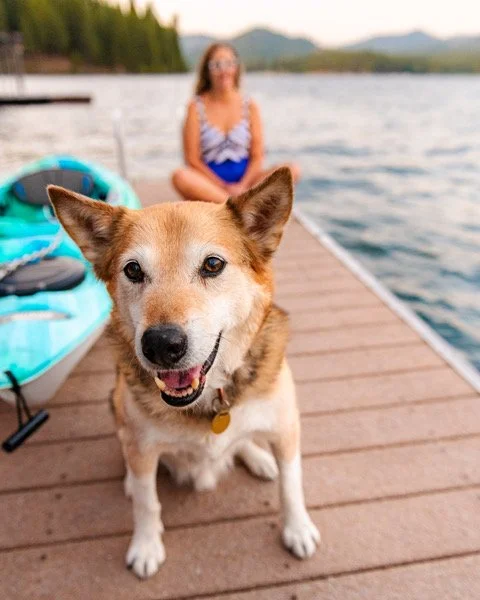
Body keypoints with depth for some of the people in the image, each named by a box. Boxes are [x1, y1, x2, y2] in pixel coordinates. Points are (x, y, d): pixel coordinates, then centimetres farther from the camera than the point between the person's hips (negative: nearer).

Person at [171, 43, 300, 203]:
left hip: (244, 178, 2)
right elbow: (192, 159, -3)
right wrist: (224, 187, -13)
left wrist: (242, 186, -14)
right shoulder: (196, 107, 2)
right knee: (180, 177, -34)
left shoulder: (249, 106, 7)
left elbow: (257, 156, 4)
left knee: (292, 170, -20)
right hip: (210, 182, -1)